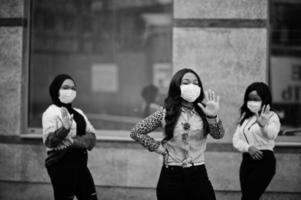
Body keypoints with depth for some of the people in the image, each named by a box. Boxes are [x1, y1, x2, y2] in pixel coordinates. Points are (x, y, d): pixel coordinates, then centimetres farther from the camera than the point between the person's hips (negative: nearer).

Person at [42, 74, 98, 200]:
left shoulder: (78, 113, 16)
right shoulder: (51, 112, -6)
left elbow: (91, 136, 7)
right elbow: (48, 141, -18)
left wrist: (74, 141, -12)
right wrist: (64, 129, -34)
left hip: (80, 163, 7)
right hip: (61, 164, -7)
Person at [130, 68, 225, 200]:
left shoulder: (202, 112, 3)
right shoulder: (165, 113, 0)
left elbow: (218, 135, -13)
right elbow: (136, 132, 6)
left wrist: (213, 117, -30)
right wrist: (156, 147, -2)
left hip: (198, 175, 1)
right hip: (171, 177, -1)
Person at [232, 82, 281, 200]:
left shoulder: (271, 116, -4)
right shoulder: (245, 117, 14)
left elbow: (271, 135, -25)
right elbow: (236, 139, 6)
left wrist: (263, 125, -48)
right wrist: (248, 147, -15)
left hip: (264, 161, -6)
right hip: (246, 161, 6)